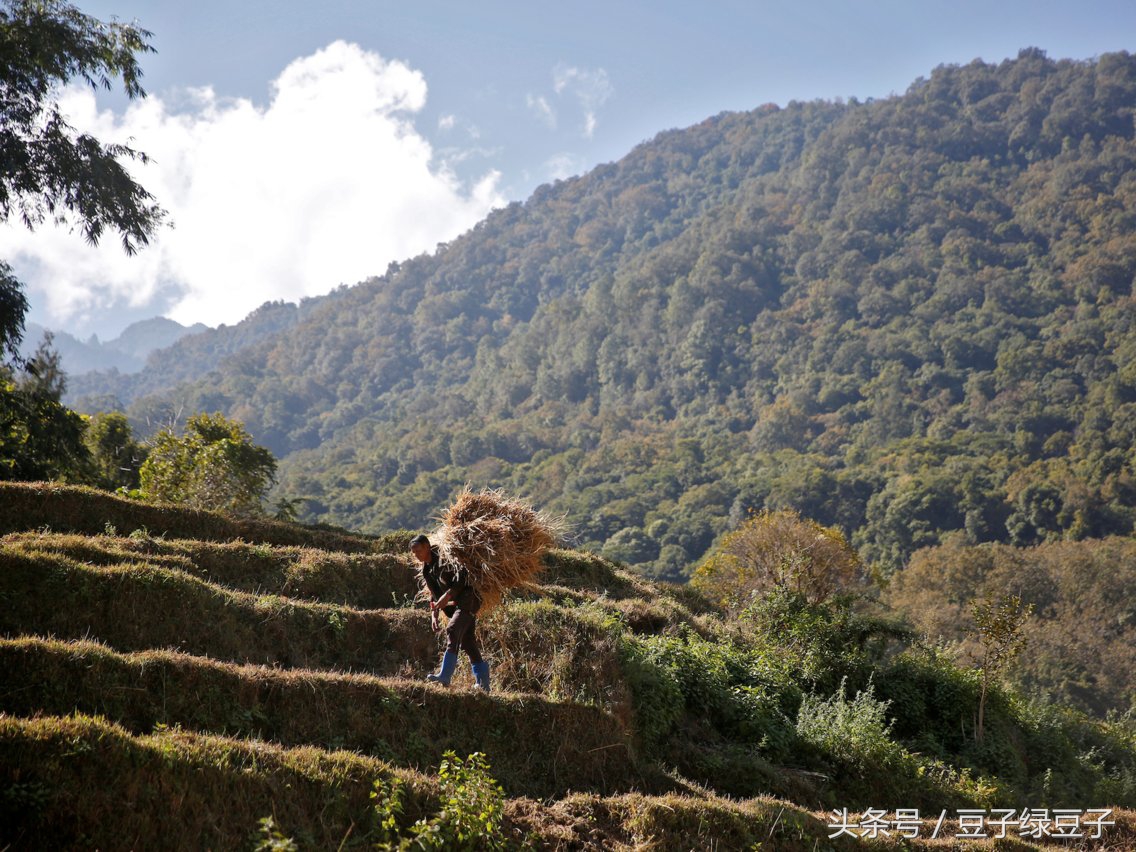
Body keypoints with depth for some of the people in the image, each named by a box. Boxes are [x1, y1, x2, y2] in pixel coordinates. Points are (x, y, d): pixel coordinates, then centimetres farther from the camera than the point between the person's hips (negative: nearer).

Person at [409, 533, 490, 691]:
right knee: (468, 644, 9)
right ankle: (483, 684, 15)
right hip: (455, 606, 9)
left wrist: (448, 595, -27)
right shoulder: (425, 569, 15)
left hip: (467, 599, -9)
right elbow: (434, 594, 22)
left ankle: (445, 676, -34)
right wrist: (434, 614, 12)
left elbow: (461, 575, -25)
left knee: (452, 630, -26)